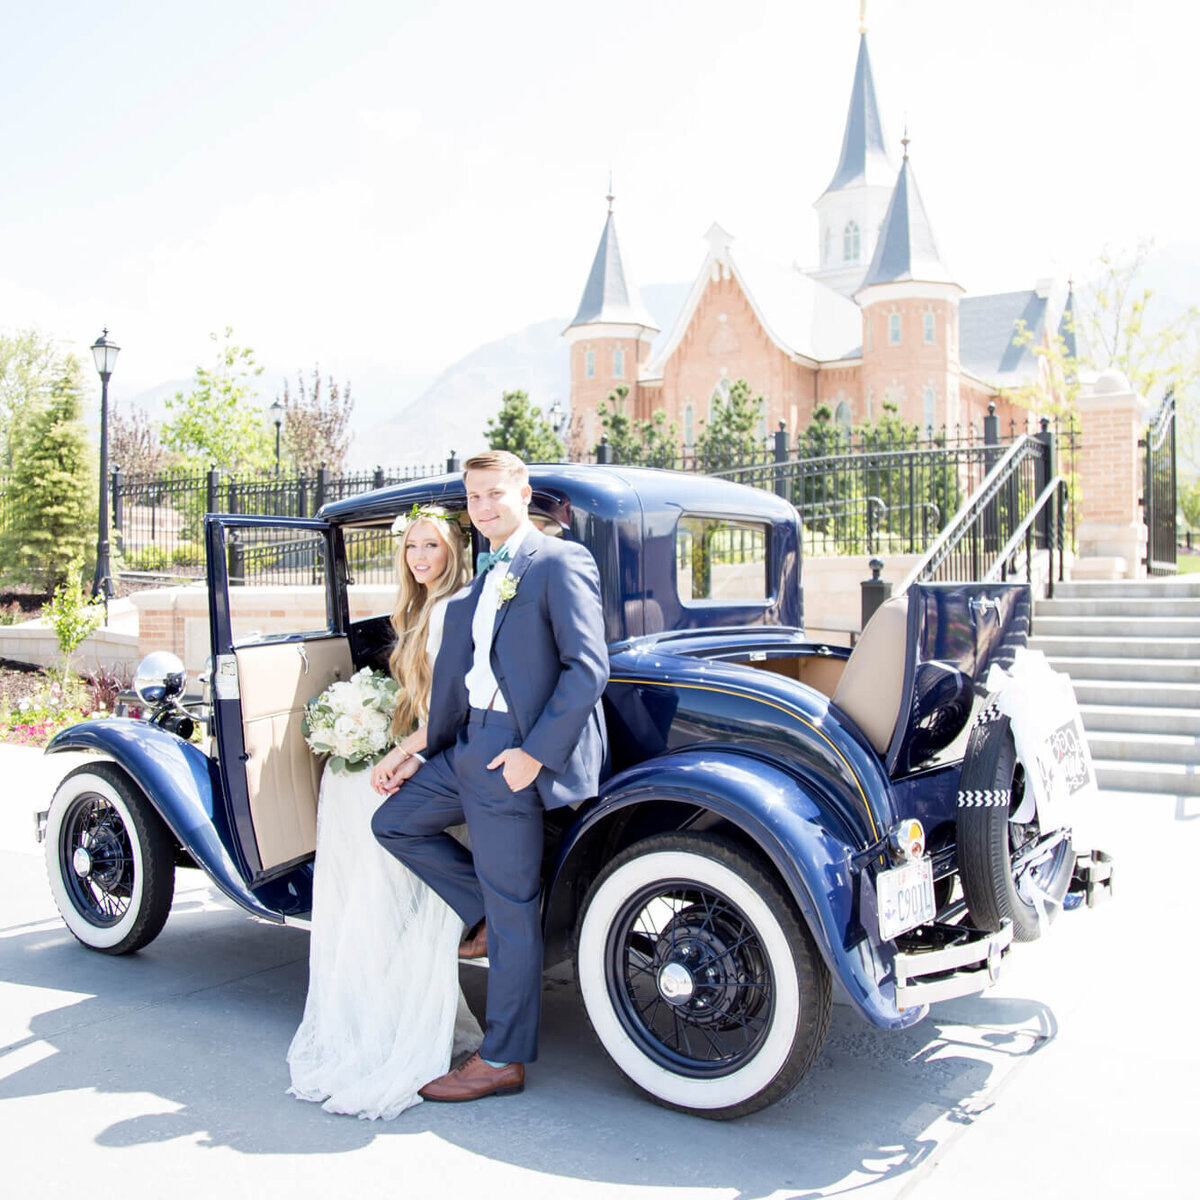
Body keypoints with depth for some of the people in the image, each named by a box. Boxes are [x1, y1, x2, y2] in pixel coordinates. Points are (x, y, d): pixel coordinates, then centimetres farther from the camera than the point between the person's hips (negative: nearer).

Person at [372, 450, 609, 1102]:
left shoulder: (560, 562, -9)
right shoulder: (479, 580, 18)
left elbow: (587, 668, -16)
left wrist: (535, 753, -20)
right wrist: (425, 755, 16)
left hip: (513, 754, -9)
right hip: (465, 747, 9)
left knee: (511, 909, -1)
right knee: (393, 821, 14)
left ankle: (502, 1060, 13)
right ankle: (486, 914, 21)